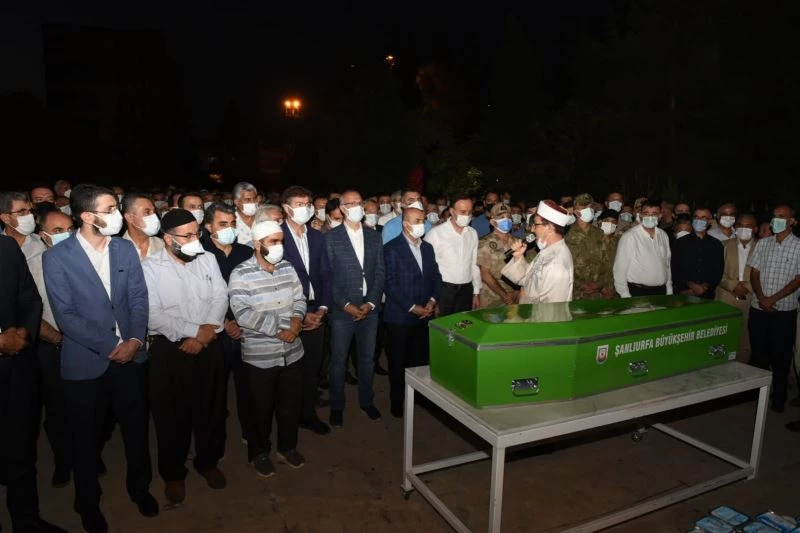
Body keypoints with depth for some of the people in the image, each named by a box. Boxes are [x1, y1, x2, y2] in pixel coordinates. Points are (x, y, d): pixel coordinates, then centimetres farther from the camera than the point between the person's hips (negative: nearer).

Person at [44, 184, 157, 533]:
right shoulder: (57, 258, -11)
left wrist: (135, 340, -12)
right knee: (86, 438, 14)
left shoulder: (126, 249, 0)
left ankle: (139, 487, 39)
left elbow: (139, 298, 1)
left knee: (136, 429, 15)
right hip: (85, 363, -3)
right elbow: (66, 315, -13)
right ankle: (88, 502, 37)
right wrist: (110, 346, -15)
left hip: (130, 356, 3)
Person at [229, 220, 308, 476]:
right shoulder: (241, 274, -13)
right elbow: (243, 314, -22)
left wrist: (296, 319, -16)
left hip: (292, 352, 5)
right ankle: (259, 453, 35)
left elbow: (299, 299, 5)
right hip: (260, 356, -5)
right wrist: (278, 328, -20)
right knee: (262, 408, 12)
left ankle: (288, 447, 40)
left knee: (292, 404, 17)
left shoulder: (288, 268, 4)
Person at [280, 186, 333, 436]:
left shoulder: (317, 237, 9)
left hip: (316, 311, 5)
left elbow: (326, 274, 9)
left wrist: (323, 308, -3)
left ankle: (308, 413, 28)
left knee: (312, 366, 12)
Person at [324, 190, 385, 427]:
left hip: (369, 308, 3)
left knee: (367, 358, 15)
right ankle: (337, 406, 24)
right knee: (338, 360, 8)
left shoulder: (374, 236, 7)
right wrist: (345, 305, -13)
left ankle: (366, 400, 32)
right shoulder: (331, 237, -4)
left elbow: (379, 272, 4)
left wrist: (371, 303, -6)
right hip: (342, 309, -3)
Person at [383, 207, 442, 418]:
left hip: (424, 315, 5)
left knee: (421, 360, 7)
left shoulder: (428, 248, 13)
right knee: (398, 363, 7)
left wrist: (432, 301, -5)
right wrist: (412, 307, -15)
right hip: (400, 316, -5)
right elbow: (390, 283, -13)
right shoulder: (392, 248, -7)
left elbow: (436, 276, 12)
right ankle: (398, 403, 21)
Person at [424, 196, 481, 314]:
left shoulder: (473, 233, 7)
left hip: (466, 290, 5)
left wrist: (476, 292, 13)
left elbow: (474, 265, 14)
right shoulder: (435, 233, -11)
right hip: (443, 290, -4)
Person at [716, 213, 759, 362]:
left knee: (745, 341, 1)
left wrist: (747, 287, -12)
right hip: (726, 301, 0)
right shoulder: (725, 246, 7)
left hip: (750, 301, 0)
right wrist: (733, 286, -10)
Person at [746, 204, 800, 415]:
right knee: (758, 352, 10)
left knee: (780, 356, 4)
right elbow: (754, 273, 6)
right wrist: (761, 298, -8)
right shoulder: (763, 243, 7)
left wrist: (773, 299, -14)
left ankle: (778, 398, 17)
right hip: (759, 308, 3)